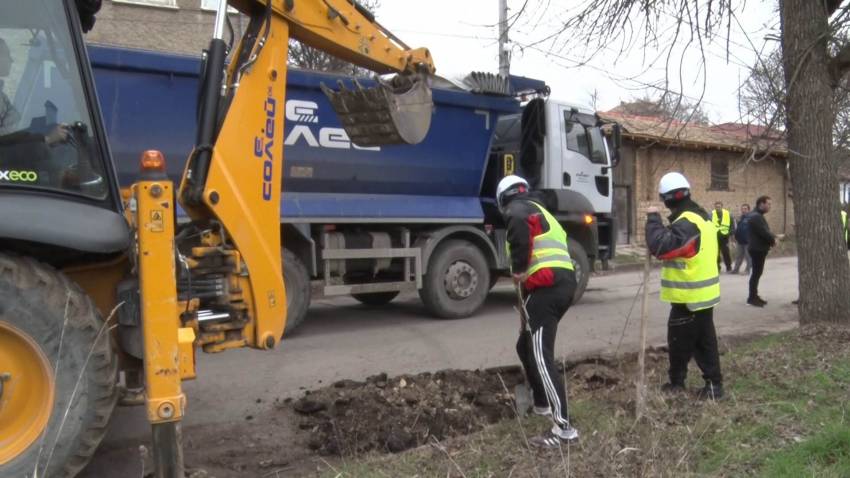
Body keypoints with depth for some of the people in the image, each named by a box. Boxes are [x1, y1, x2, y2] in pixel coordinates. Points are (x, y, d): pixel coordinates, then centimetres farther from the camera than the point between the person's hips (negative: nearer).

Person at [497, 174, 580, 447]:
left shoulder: (517, 208, 3)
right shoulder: (541, 212, 31)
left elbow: (519, 223, -24)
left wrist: (518, 269, -15)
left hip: (545, 287, -9)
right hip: (564, 283, 10)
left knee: (541, 358, -10)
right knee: (526, 346, 24)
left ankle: (564, 428, -12)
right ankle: (541, 404, 38)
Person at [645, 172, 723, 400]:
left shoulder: (687, 223, -23)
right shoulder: (702, 216, 11)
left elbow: (660, 246, -32)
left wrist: (653, 218, -21)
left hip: (690, 295, -10)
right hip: (702, 292, 10)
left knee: (679, 341, 4)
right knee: (704, 341, 15)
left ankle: (677, 384, 17)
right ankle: (713, 384, 19)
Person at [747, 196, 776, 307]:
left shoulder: (758, 216, 16)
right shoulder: (756, 217, -19)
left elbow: (765, 231, 17)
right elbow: (764, 232, -23)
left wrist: (773, 238, 0)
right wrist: (773, 239, -7)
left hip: (759, 248, 11)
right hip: (757, 249, -11)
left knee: (757, 273, 14)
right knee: (756, 273, -6)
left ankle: (754, 296, 20)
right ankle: (752, 298, -1)